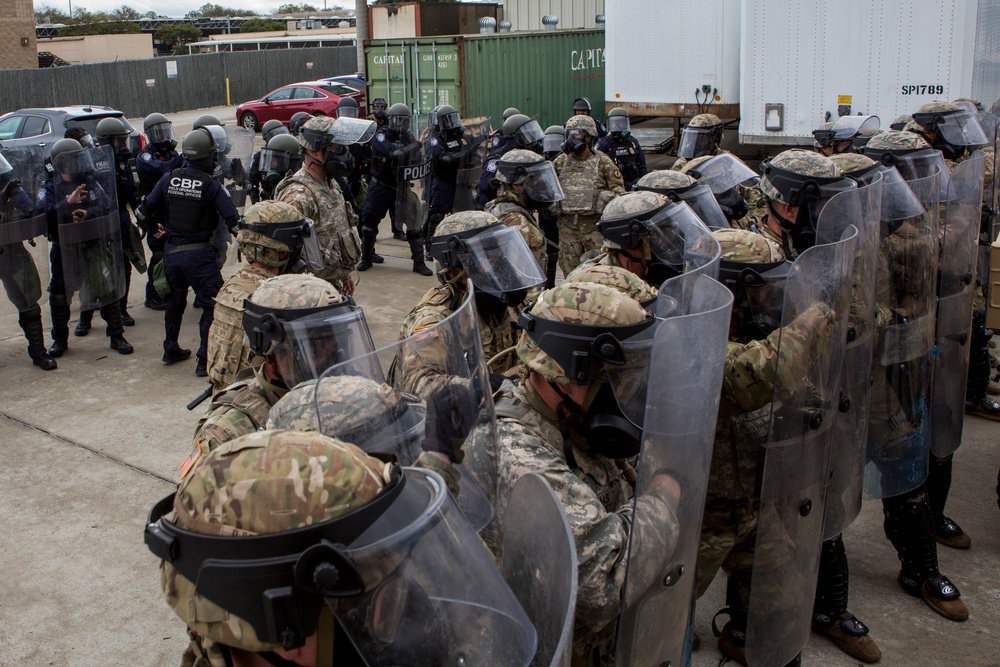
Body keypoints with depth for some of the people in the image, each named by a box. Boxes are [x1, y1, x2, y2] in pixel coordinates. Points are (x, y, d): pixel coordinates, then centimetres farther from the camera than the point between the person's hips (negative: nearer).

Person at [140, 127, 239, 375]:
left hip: (171, 250, 6)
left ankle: (171, 350, 34)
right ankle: (205, 359, -2)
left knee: (175, 300, 23)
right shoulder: (211, 185, -13)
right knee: (212, 304, 2)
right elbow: (232, 220, -17)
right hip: (199, 253, -6)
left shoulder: (169, 179, 1)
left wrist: (153, 229, 26)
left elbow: (146, 209, 8)